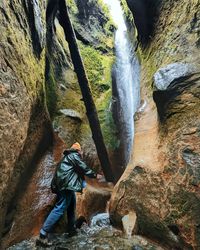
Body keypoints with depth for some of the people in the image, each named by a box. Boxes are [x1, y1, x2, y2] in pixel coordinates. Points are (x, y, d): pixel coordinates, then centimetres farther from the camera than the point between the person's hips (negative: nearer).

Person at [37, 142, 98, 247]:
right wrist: (94, 175, 5)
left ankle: (72, 229, 29)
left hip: (63, 184, 11)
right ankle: (43, 235, -7)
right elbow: (83, 168, -8)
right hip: (66, 184, -11)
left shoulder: (68, 156, 24)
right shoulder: (74, 155, -5)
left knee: (71, 205, 19)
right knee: (60, 208, -10)